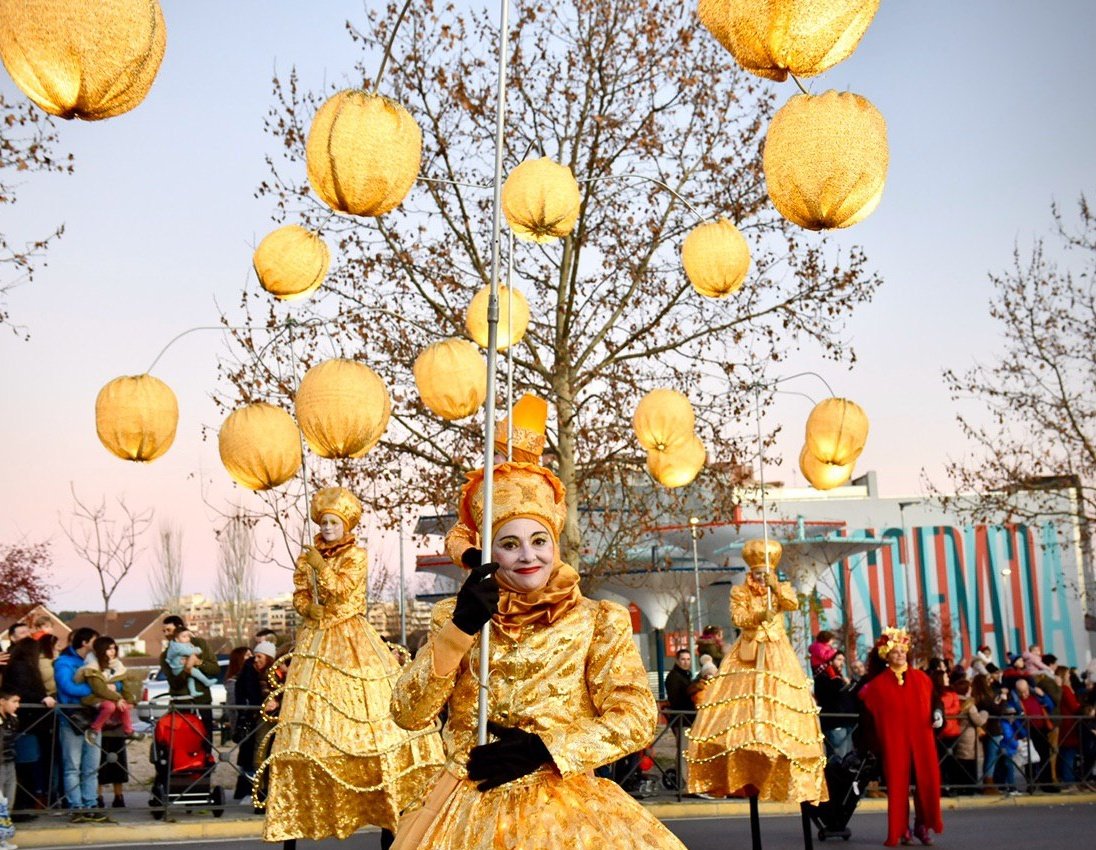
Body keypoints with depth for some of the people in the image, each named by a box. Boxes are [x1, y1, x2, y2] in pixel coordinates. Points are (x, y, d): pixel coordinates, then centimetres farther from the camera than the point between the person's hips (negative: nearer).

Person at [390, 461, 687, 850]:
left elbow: (637, 719, -4)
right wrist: (459, 630, -14)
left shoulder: (599, 622, 3)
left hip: (567, 804, -1)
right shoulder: (454, 617, 7)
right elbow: (408, 714, -3)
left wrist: (543, 747, -13)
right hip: (470, 806, 1)